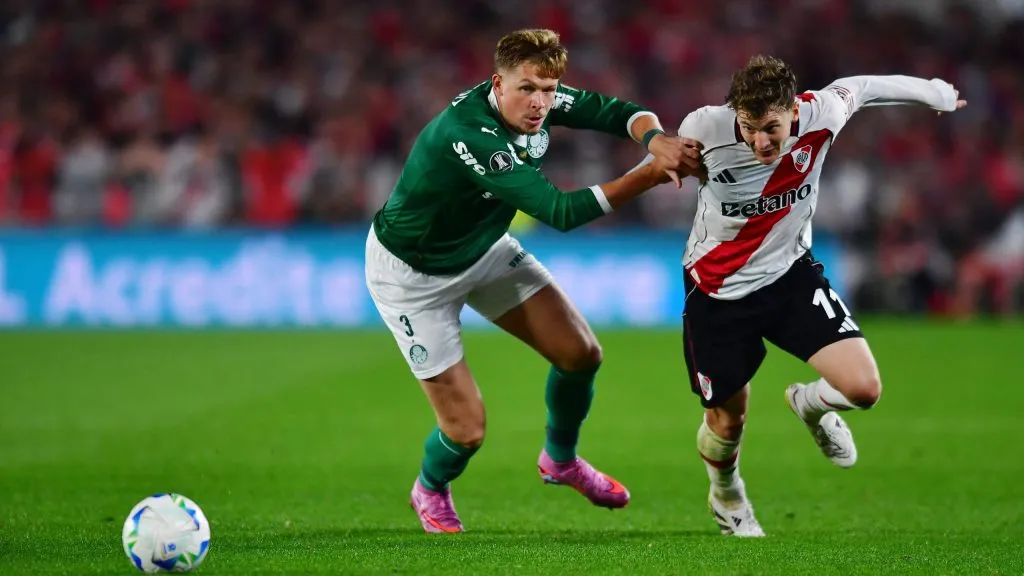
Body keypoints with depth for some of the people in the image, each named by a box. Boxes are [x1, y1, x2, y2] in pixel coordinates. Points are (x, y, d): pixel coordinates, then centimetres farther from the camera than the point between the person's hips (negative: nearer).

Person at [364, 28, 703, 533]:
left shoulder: (538, 101, -16)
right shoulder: (467, 134, -40)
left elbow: (615, 112, -11)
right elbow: (559, 212, -42)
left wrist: (657, 141, -35)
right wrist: (650, 176, -45)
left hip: (484, 248, 7)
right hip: (412, 273, -7)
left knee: (580, 353, 0)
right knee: (467, 430, -7)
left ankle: (560, 459, 31)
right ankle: (430, 492, 29)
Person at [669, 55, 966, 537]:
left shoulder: (820, 115, -22)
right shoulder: (705, 129, -28)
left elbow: (858, 87, 2)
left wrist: (935, 92, 14)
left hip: (792, 276, 2)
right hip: (717, 292, -2)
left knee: (862, 387, -15)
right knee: (727, 421, 10)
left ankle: (810, 404, 24)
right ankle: (725, 495, 47)